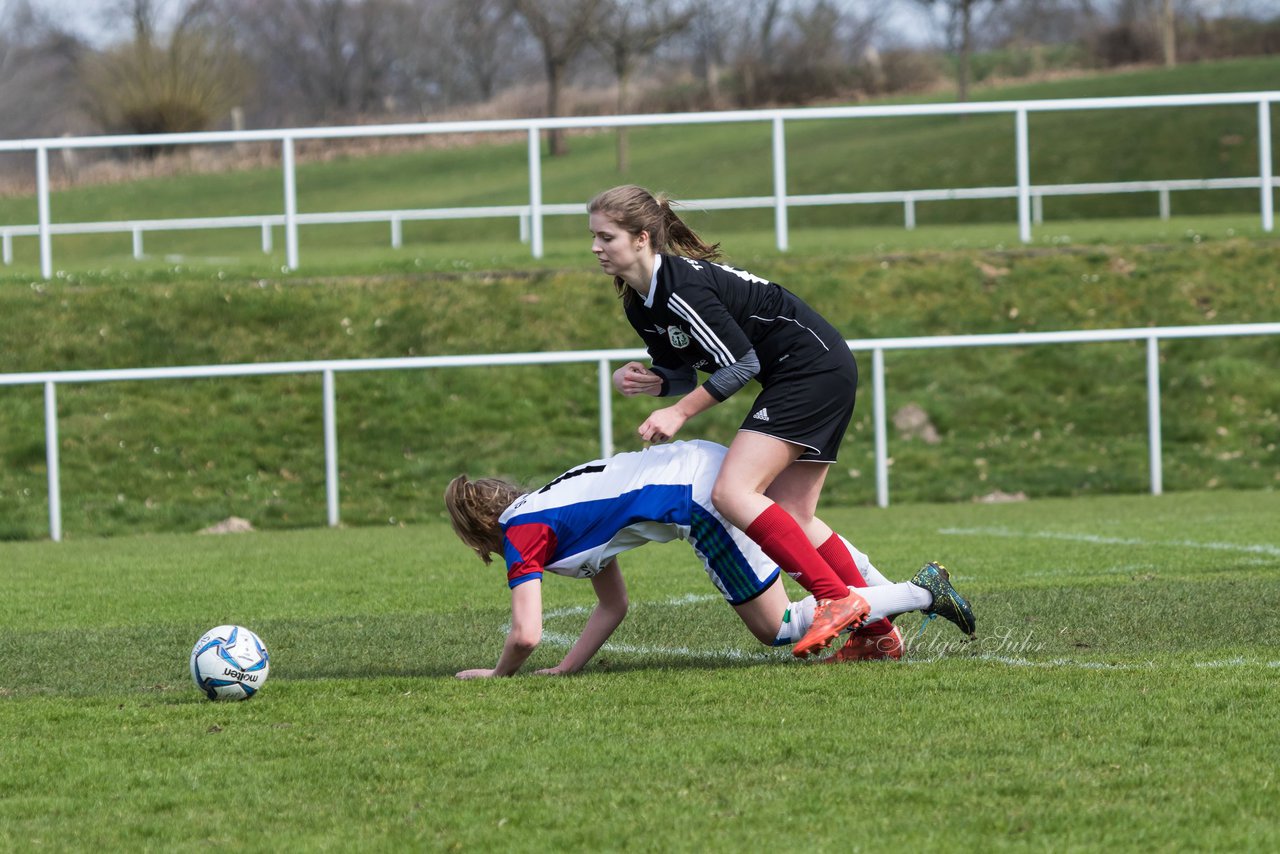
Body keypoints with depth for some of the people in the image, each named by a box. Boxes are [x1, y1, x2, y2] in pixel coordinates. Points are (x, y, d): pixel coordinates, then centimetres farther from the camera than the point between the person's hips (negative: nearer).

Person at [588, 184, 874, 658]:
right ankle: (877, 629, 12)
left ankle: (839, 600, -19)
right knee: (792, 517, 10)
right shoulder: (639, 304, 8)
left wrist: (679, 412, -16)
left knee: (732, 493, -18)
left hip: (813, 367, -10)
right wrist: (645, 380, -5)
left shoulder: (681, 286, -22)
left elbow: (742, 363, -21)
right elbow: (683, 374, 16)